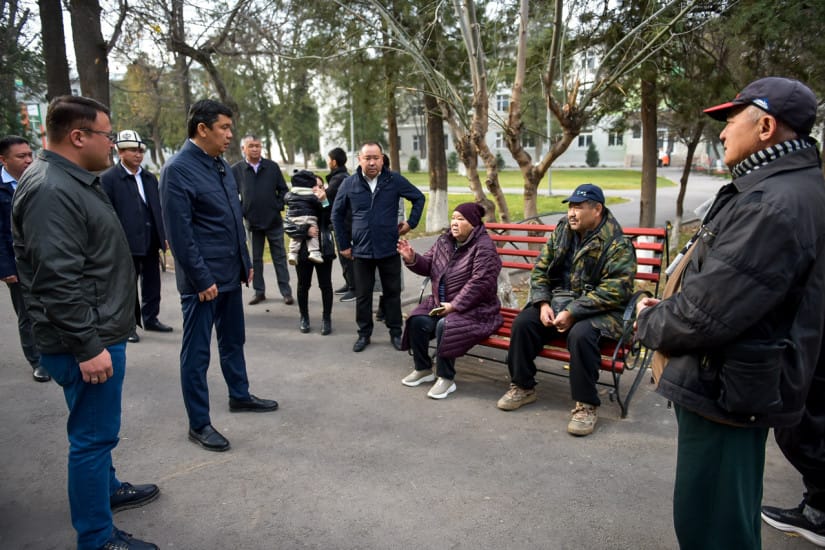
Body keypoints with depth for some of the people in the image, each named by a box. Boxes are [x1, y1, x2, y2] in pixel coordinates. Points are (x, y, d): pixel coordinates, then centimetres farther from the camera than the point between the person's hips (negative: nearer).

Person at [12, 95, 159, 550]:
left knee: (96, 428, 24)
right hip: (86, 341, -10)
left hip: (100, 330, 10)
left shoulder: (73, 181, 13)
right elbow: (58, 281, -26)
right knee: (93, 435, 1)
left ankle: (105, 488, 43)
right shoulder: (50, 191, -21)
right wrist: (88, 346, -23)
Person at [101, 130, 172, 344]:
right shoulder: (108, 179, -6)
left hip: (151, 242, 6)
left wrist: (164, 235, 10)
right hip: (127, 243, -6)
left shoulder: (150, 177, 12)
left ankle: (151, 318, 27)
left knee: (152, 284, 14)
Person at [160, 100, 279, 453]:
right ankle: (198, 424, 16)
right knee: (196, 351, 4)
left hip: (230, 273, 8)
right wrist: (202, 278, -18)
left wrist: (245, 262, 13)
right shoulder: (178, 170, -15)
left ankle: (240, 396, 39)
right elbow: (179, 233, -18)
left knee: (233, 340, 21)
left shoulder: (221, 165, 10)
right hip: (203, 278, -8)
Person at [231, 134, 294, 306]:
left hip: (274, 221, 0)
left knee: (279, 257, 5)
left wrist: (278, 207, -5)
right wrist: (241, 211, -4)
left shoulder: (272, 166, 0)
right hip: (252, 222, 0)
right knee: (255, 259, 10)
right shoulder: (236, 169, -2)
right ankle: (259, 292, 20)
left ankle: (286, 292, 11)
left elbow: (283, 190, 5)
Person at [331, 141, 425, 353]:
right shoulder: (349, 184, -2)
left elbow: (419, 198, 9)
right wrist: (343, 244, 7)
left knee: (392, 293, 9)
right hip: (361, 250, 1)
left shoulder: (395, 180, -4)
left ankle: (396, 333, 23)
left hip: (389, 249, -1)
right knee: (363, 295, 9)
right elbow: (337, 214, 9)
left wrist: (411, 223, 3)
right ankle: (364, 334, 24)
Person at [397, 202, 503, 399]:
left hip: (473, 309, -7)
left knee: (445, 326, -32)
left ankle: (446, 378, -15)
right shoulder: (444, 241, 9)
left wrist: (454, 305, -25)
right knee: (417, 321, -17)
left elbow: (479, 283, -23)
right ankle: (423, 369, 3)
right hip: (440, 303, 7)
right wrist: (412, 259, -10)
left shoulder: (484, 247, -14)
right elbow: (428, 266, 12)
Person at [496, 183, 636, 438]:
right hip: (559, 300, 6)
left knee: (581, 334, -35)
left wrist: (572, 312, -25)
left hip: (599, 309, -5)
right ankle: (523, 386, 4)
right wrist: (543, 304, -8)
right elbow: (540, 270, 9)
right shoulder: (561, 231, 7)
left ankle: (586, 405, -16)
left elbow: (615, 290, -20)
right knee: (523, 322, -15)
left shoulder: (617, 243, -12)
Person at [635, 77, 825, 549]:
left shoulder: (776, 204, -25)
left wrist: (650, 321, -9)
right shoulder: (779, 188, 10)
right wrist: (666, 309, 6)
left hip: (726, 390, -10)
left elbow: (706, 315, -29)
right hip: (733, 383, 10)